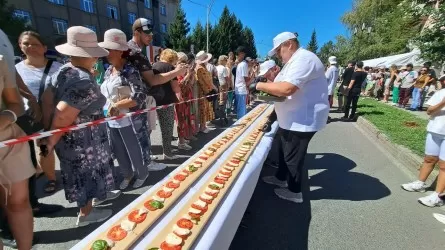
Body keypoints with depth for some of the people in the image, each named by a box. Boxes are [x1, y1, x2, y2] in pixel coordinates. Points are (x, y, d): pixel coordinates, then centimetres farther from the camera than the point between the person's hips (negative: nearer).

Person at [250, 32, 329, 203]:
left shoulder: (303, 59, -19)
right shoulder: (294, 61, 16)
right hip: (292, 118, 11)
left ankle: (294, 191, 21)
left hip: (303, 119, -10)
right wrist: (266, 89, -1)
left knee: (293, 156, 2)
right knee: (282, 149, 20)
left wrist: (259, 85, -20)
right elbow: (283, 87, 17)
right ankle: (281, 178, 39)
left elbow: (287, 88, -31)